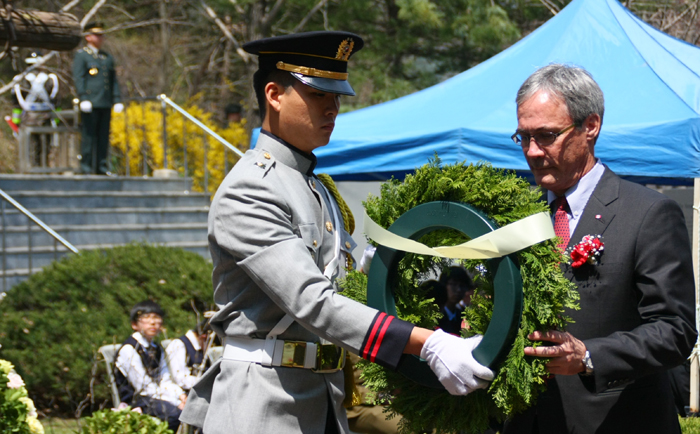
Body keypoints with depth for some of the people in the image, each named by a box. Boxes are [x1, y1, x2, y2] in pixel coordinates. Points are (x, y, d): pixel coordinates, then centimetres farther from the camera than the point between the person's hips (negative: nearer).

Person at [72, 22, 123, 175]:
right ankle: (86, 167, -4)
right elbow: (78, 78, -7)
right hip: (90, 103, -6)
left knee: (104, 136, 5)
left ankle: (101, 166, 9)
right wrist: (83, 98, -18)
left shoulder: (107, 57, 20)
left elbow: (113, 80, 19)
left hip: (105, 104, 6)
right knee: (89, 135, -6)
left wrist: (117, 100, 10)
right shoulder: (81, 55, 1)